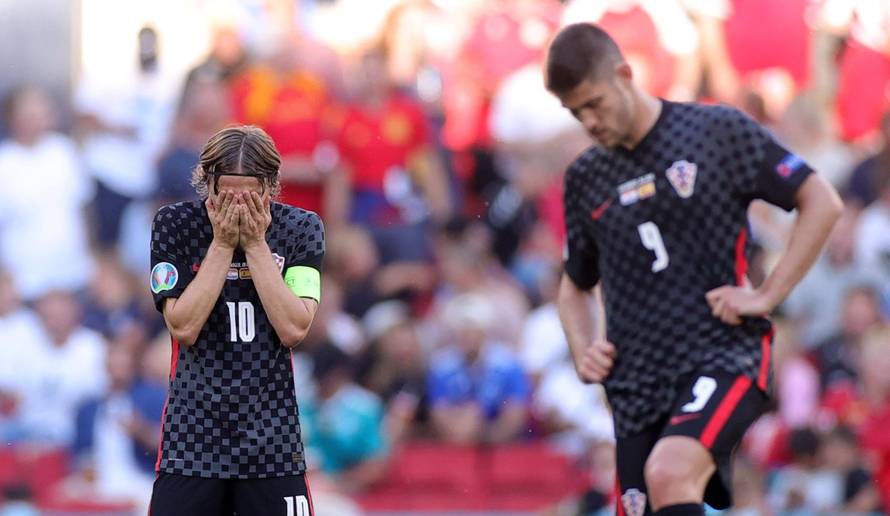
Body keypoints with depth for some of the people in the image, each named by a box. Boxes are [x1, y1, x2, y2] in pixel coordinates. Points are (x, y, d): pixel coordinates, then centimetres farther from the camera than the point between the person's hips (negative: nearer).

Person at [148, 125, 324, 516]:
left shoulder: (301, 228, 0)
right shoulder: (175, 224, -2)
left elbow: (294, 329, -10)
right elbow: (183, 328, -10)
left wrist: (255, 244, -12)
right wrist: (223, 244, -13)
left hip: (271, 439, 1)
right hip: (193, 436, -1)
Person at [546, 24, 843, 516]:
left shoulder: (719, 131, -2)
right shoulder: (585, 177, 12)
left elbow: (822, 203, -1)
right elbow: (575, 285, 26)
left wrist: (766, 295, -8)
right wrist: (583, 351, 6)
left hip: (724, 352, -5)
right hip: (637, 380, 5)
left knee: (668, 473, -31)